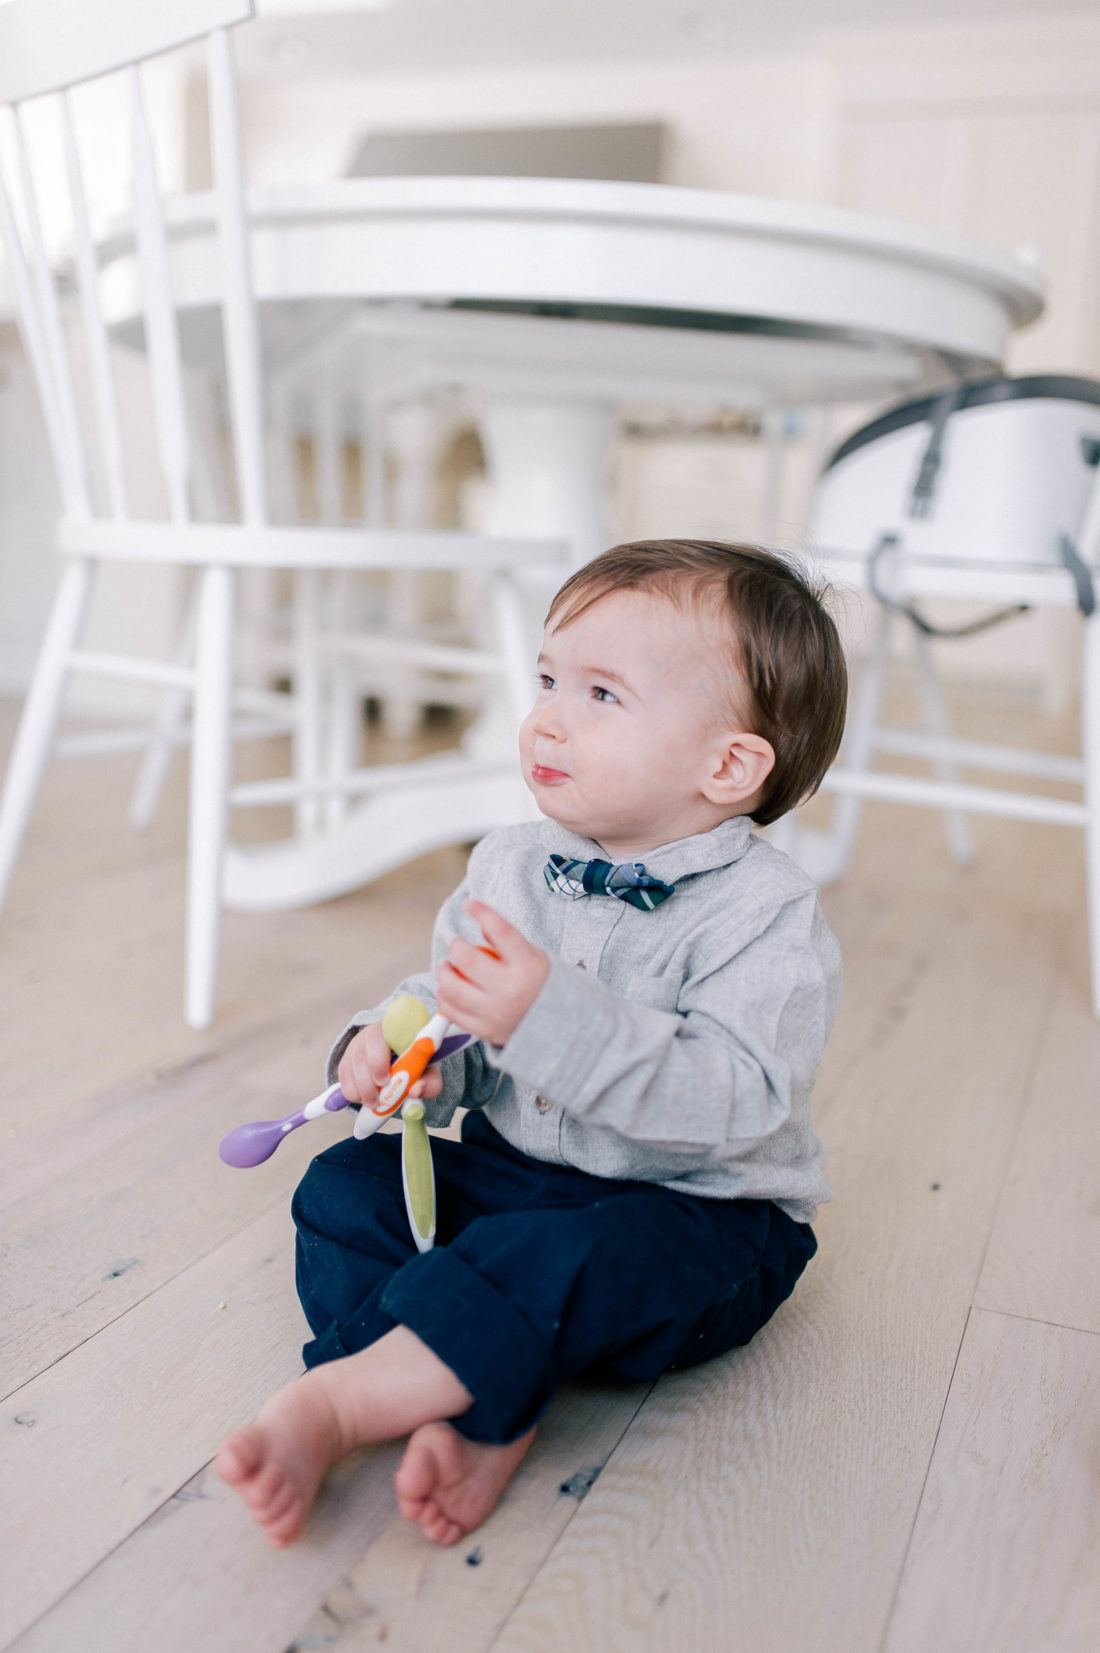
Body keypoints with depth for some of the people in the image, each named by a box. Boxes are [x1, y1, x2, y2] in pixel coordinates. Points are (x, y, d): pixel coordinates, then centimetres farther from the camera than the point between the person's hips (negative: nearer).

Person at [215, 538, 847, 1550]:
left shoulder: (767, 916, -19)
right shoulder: (511, 867, 1)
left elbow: (737, 1104, -30)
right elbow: (445, 1005, 8)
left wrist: (557, 1020, -40)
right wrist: (394, 1049, -17)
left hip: (693, 1211, -6)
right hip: (510, 1166, 7)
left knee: (571, 1263, -35)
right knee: (346, 1185, -9)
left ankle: (337, 1401, -25)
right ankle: (477, 1417, -25)